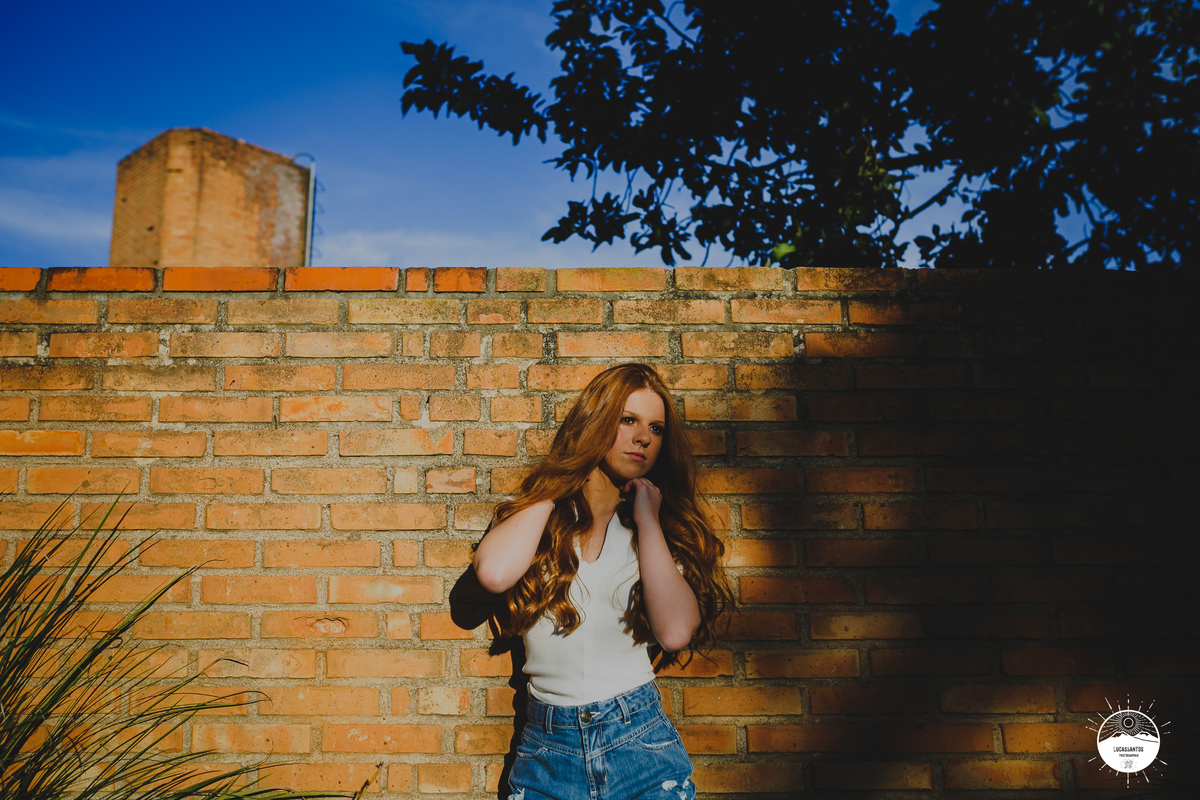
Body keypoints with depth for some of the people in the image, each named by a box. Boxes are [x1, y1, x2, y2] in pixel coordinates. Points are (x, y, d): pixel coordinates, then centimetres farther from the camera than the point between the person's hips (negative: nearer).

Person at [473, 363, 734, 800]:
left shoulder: (662, 530, 6)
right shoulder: (532, 514, 3)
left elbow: (676, 631, -12)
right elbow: (494, 573, -20)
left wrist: (647, 518, -6)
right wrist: (556, 487, -7)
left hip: (640, 744, 1)